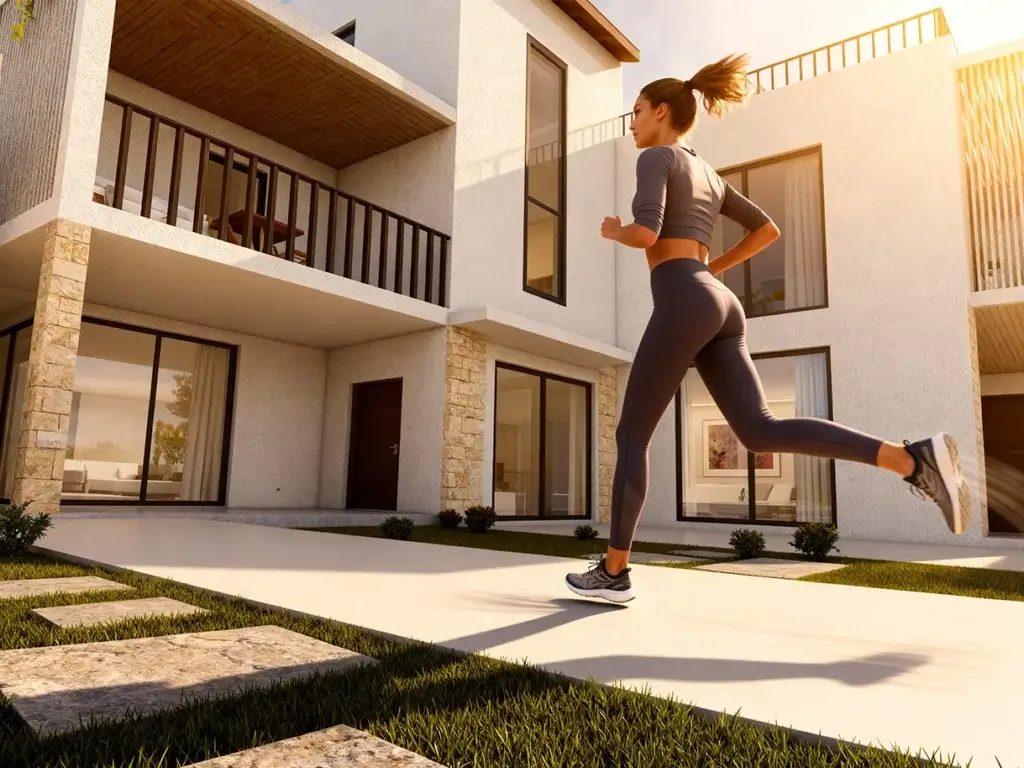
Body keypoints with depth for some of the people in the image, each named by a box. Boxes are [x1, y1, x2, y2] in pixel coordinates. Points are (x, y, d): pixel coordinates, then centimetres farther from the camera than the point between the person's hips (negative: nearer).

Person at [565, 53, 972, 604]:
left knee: (631, 434, 0)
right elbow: (768, 231, 32)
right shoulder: (709, 176, 30)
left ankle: (614, 571, 4)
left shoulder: (656, 157, 3)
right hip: (719, 309, 8)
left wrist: (614, 232, 10)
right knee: (761, 433, -4)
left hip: (683, 305, -8)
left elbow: (647, 233, -13)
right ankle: (914, 459, -16)